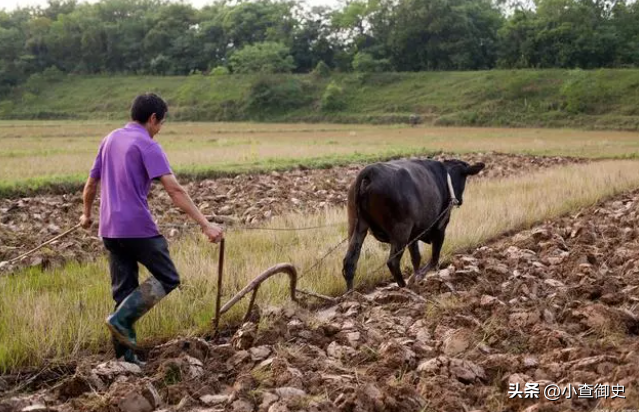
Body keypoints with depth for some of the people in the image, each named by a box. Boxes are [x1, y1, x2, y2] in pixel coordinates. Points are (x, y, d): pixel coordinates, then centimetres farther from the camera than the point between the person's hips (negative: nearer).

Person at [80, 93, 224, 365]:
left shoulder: (110, 140, 13)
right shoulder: (147, 145, -10)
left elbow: (91, 183, 21)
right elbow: (175, 191, -19)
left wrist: (87, 214, 38)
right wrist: (205, 225, -21)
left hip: (110, 229, 8)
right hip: (138, 227, -8)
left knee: (123, 289, 12)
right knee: (168, 279, 5)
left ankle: (125, 356, 12)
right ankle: (121, 319, -9)